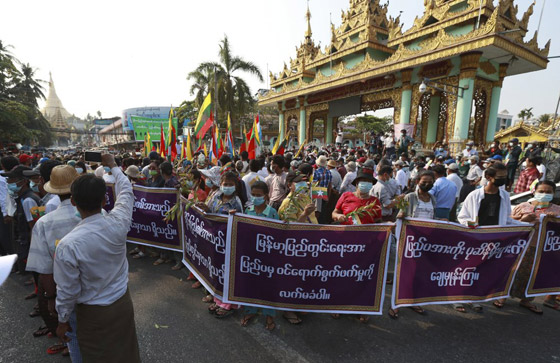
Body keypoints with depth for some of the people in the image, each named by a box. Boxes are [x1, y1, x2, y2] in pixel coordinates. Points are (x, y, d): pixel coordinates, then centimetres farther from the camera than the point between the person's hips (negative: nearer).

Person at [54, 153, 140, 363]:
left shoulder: (67, 245, -27)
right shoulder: (118, 222, -20)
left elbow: (67, 291, -15)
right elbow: (126, 192, 0)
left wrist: (63, 321, 5)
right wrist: (113, 166, 15)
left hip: (93, 314, -2)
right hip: (123, 304, 3)